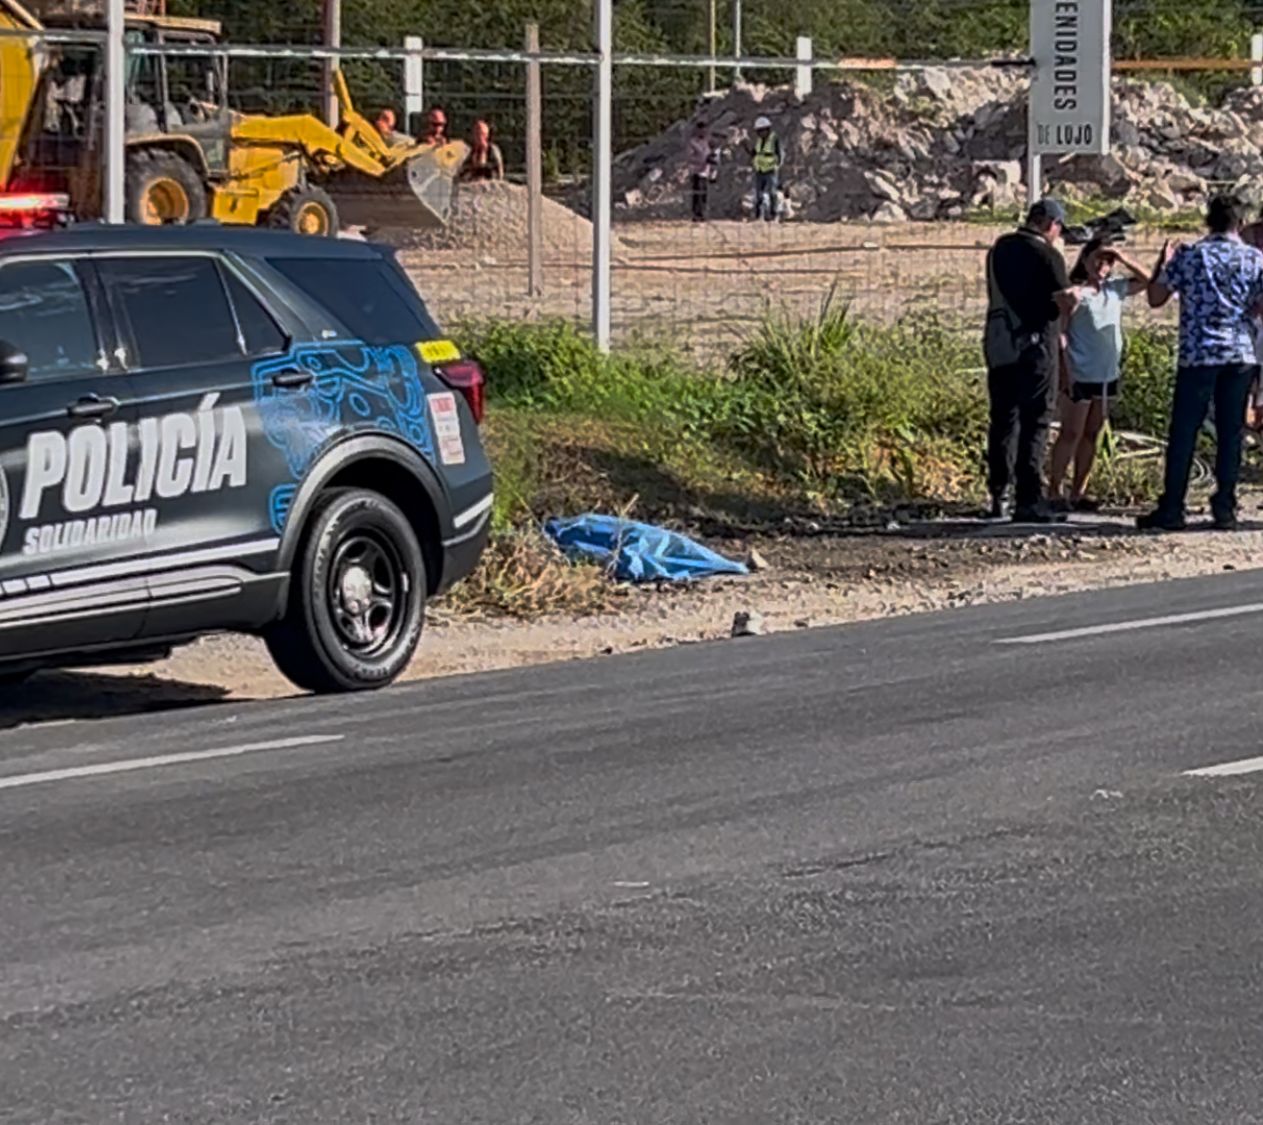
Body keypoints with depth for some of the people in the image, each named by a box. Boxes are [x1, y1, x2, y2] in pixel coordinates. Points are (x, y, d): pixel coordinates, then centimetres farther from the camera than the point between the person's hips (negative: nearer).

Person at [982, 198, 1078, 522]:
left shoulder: (1000, 248, 11)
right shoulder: (1047, 256, -10)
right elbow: (1067, 304, -14)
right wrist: (1076, 294, 10)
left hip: (999, 346, 6)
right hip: (1035, 345, -6)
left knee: (1003, 421, 12)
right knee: (1034, 423, -3)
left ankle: (998, 497, 12)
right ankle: (1028, 501, -7)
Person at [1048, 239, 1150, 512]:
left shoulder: (1114, 289, 9)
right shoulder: (1075, 292, -9)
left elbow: (1147, 281, 16)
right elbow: (1060, 333, -11)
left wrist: (1123, 260, 2)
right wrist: (1065, 371, -16)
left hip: (1108, 375, 7)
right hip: (1080, 375, -7)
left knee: (1091, 435, 9)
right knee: (1071, 434, -4)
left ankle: (1078, 493, 14)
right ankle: (1054, 493, -1)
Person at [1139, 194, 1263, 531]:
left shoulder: (1188, 256, -1)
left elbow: (1155, 298, 3)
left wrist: (1163, 264, 19)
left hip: (1197, 355, -1)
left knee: (1183, 433, 2)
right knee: (1231, 434, 7)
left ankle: (1171, 510, 1)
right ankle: (1225, 509, 6)